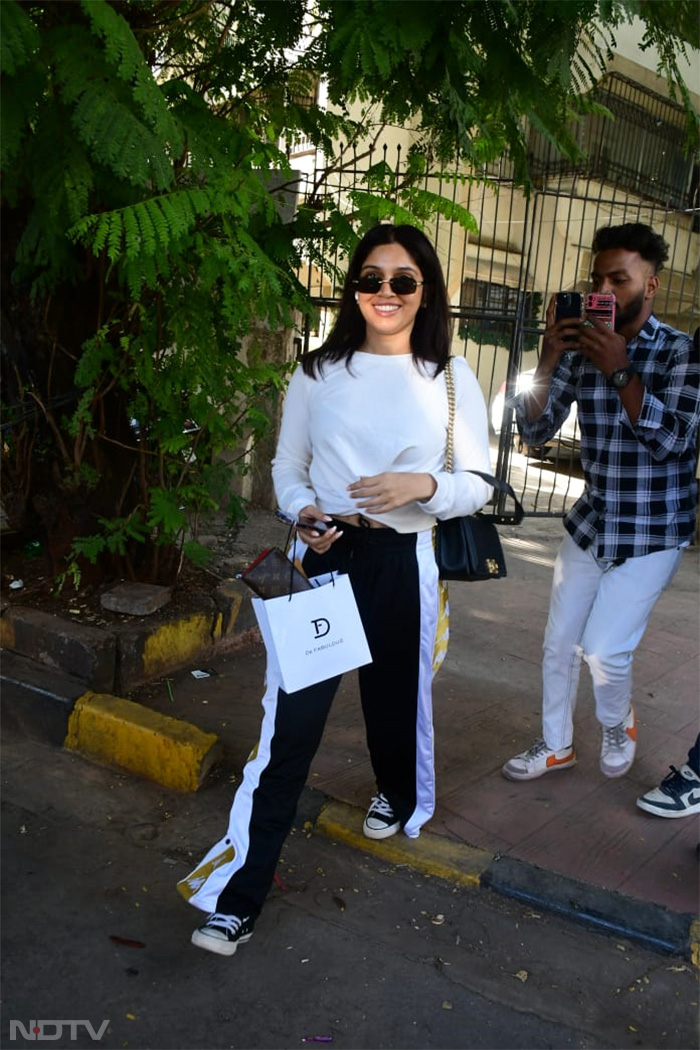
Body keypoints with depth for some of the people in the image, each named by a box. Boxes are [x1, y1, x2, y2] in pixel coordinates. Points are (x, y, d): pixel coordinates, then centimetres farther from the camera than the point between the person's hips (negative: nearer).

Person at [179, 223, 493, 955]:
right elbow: (287, 467, 9)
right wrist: (303, 511, -11)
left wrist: (423, 485, -19)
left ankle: (397, 796, 52)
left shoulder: (451, 379, 1)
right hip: (324, 556, 0)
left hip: (403, 561, 0)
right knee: (289, 719, -4)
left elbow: (477, 486, 1)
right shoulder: (318, 372, 3)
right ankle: (237, 896, 3)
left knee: (395, 696, 17)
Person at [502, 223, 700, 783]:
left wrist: (620, 369, -27)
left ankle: (618, 726, 24)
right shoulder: (580, 349, -2)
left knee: (604, 649, -9)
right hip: (591, 523, 4)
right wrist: (548, 363, -21)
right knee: (559, 642, 10)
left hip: (652, 534, -4)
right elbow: (535, 431, -5)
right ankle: (556, 745, 31)